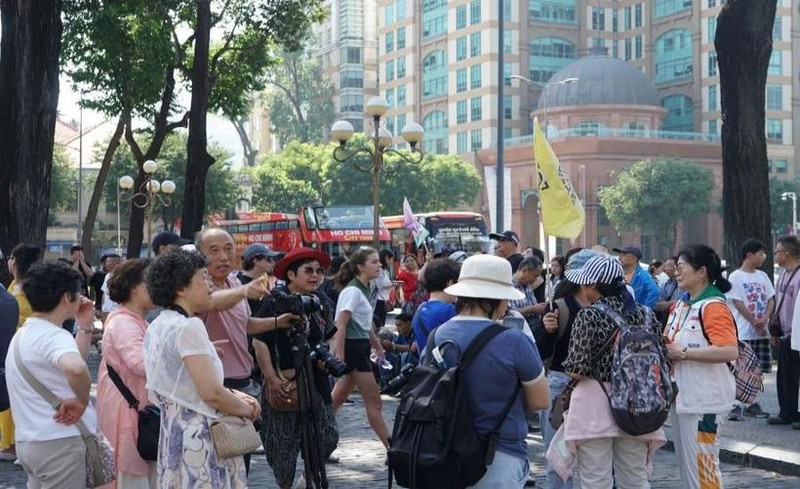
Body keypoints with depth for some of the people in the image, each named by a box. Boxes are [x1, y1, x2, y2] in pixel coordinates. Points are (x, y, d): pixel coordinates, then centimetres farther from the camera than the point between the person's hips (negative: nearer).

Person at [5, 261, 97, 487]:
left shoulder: (25, 334, 13)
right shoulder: (53, 336, -18)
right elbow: (75, 368, -41)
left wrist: (85, 327, 14)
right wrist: (82, 401, -23)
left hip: (29, 441, 10)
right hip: (59, 442, -10)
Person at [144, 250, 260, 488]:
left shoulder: (157, 327, 11)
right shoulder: (189, 326, -16)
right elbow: (211, 393, -20)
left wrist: (233, 395, 10)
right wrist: (248, 410, -4)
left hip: (171, 430, 9)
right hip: (196, 433, -9)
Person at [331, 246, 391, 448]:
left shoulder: (364, 290, 12)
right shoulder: (353, 291, -15)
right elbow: (340, 327, -19)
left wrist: (379, 348, 25)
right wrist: (339, 359, -23)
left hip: (361, 347, 9)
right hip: (352, 347, -9)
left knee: (337, 399, 11)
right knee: (373, 401, -2)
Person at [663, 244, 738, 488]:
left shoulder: (714, 306, -15)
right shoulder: (681, 305, 13)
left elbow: (730, 351, -28)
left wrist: (684, 353, -24)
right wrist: (664, 345, 3)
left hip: (702, 397, -9)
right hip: (679, 394, 9)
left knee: (701, 464, -4)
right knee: (685, 461, 18)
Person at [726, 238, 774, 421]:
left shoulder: (762, 276, 12)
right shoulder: (736, 277, -6)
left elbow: (770, 300, 9)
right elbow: (738, 304, -10)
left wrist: (765, 319, -9)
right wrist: (756, 323, -11)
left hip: (762, 332, 6)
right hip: (744, 333, -6)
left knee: (757, 370, 9)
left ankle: (751, 402, 19)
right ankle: (737, 405, -6)